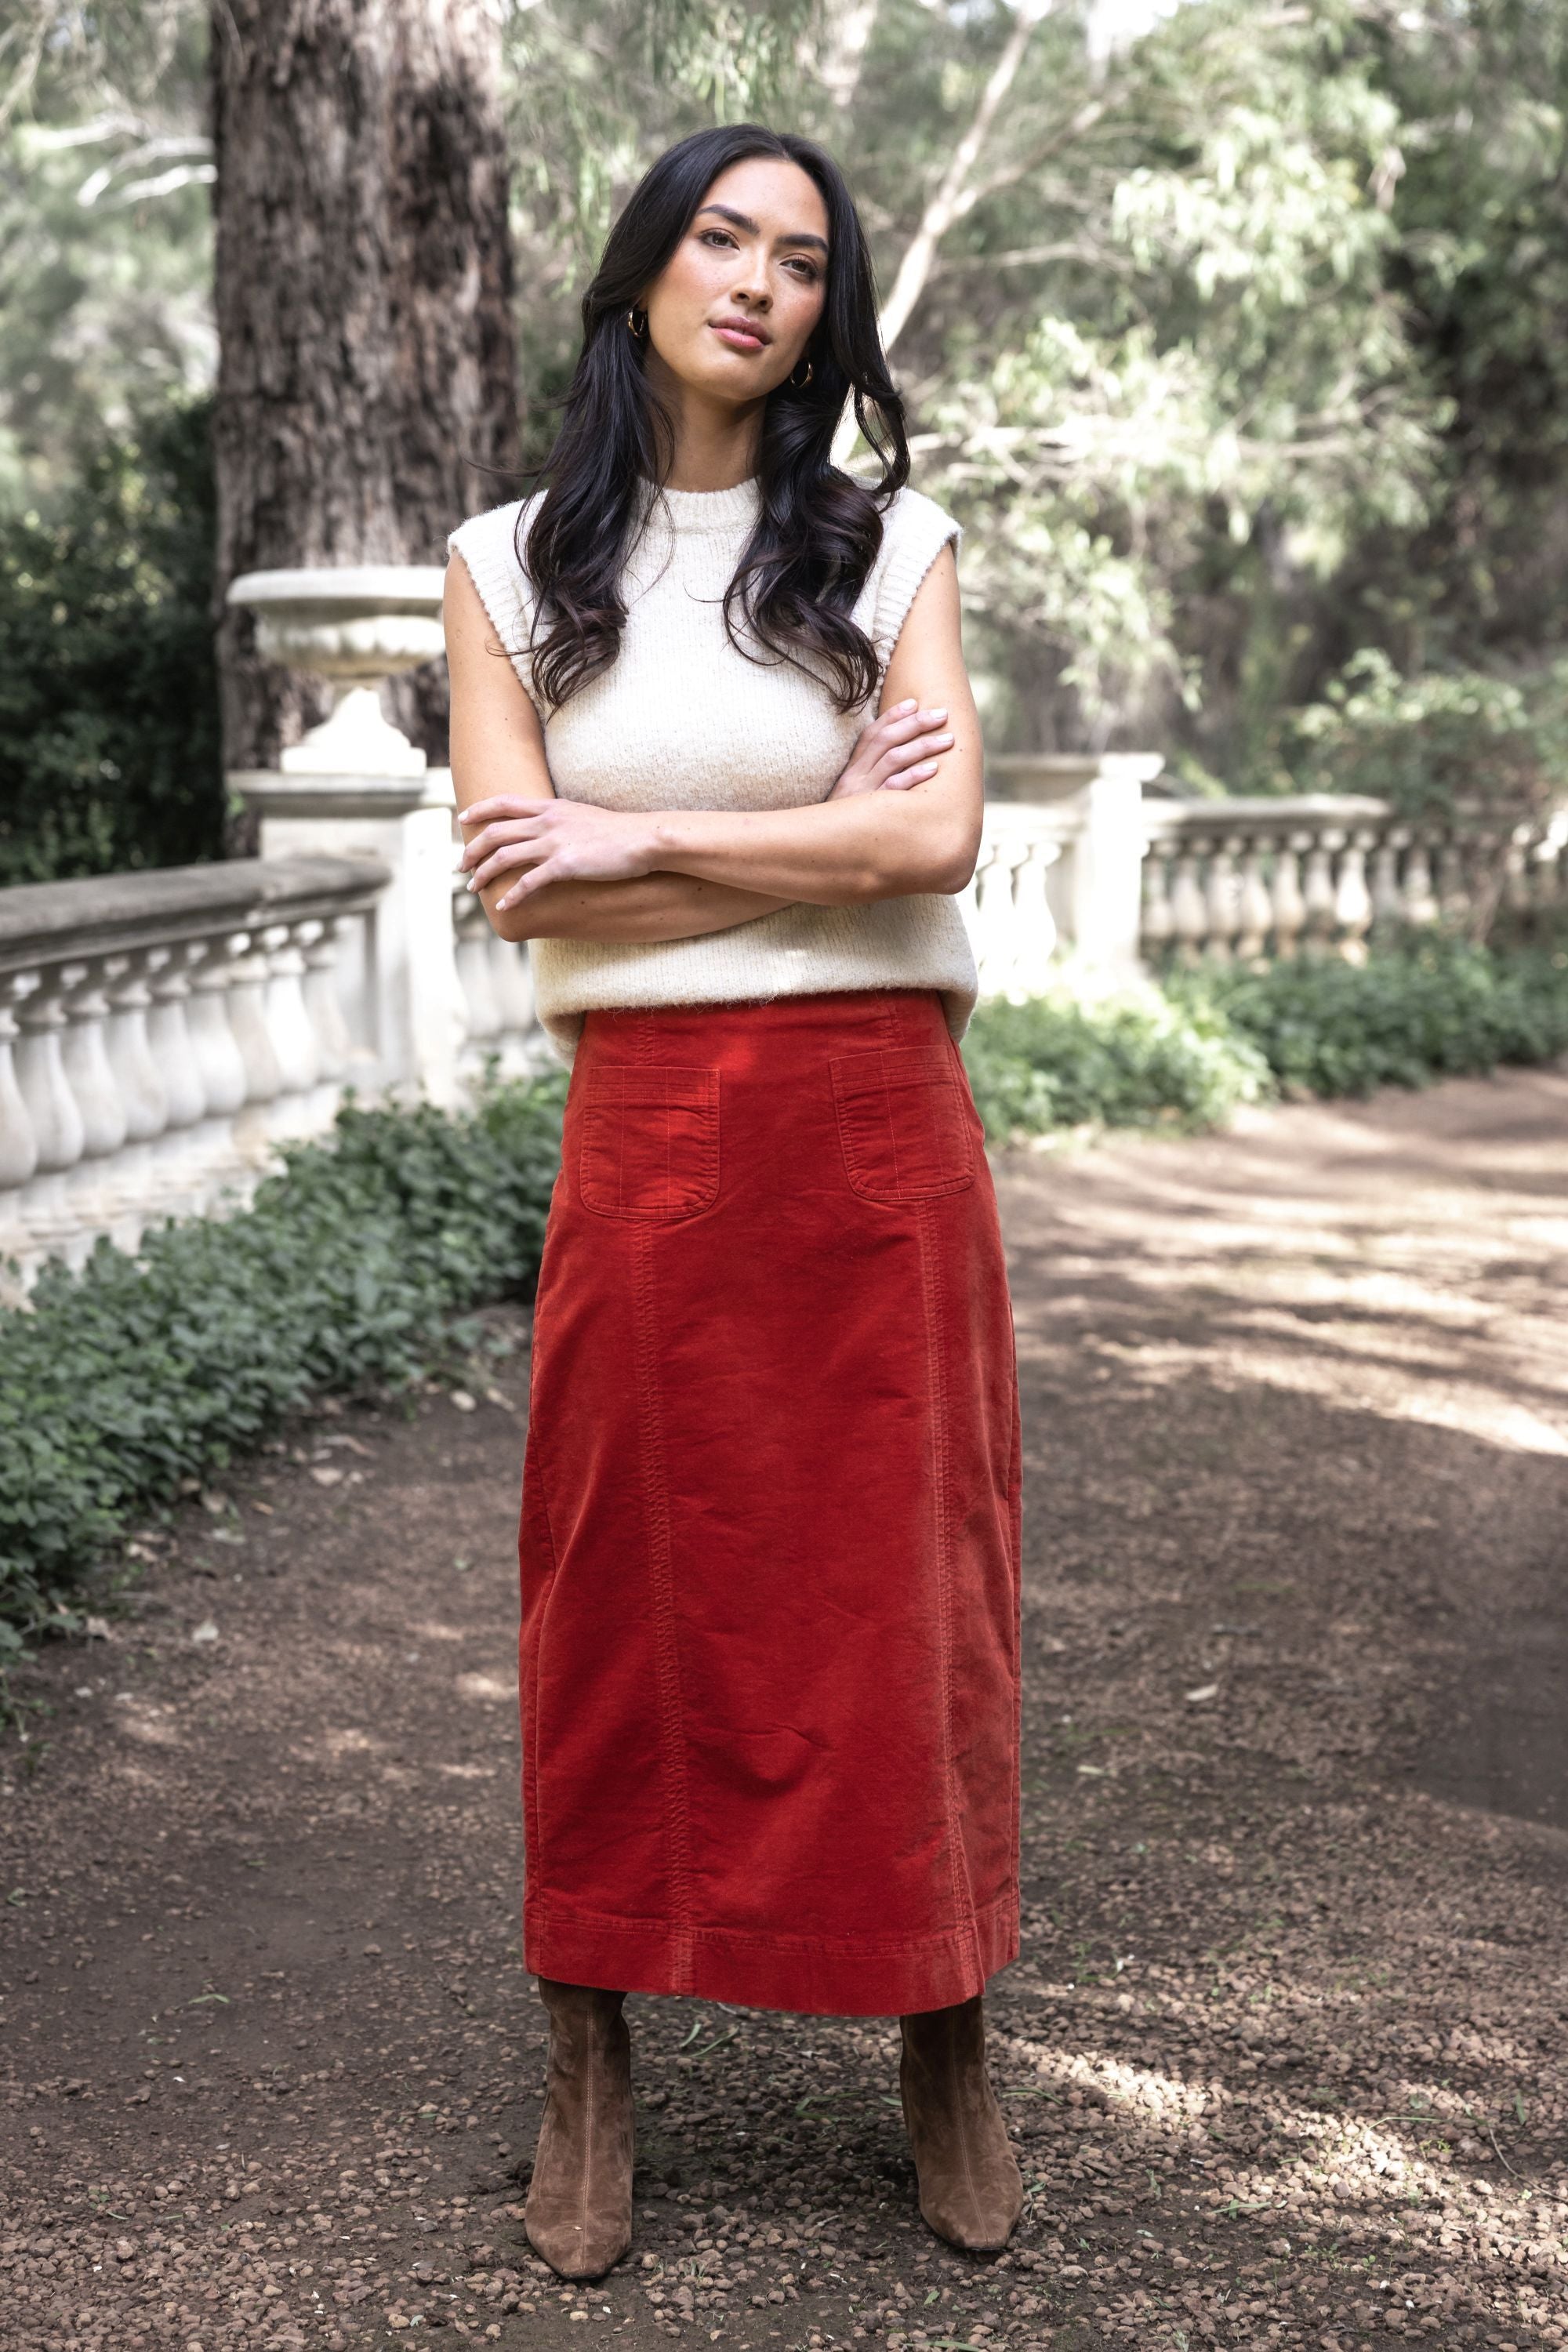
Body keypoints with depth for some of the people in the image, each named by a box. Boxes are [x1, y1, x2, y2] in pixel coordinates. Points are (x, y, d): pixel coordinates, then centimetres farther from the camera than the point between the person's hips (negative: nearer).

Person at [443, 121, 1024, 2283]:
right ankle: (591, 2064, 17)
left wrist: (645, 841, -9)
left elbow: (939, 838, -7)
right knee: (628, 1593, 4)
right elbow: (516, 877, -4)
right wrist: (819, 843, -7)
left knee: (900, 1579, 5)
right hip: (645, 1129, 0)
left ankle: (945, 2048, 19)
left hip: (877, 1122, 0)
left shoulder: (891, 543, 6)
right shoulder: (511, 565, 7)